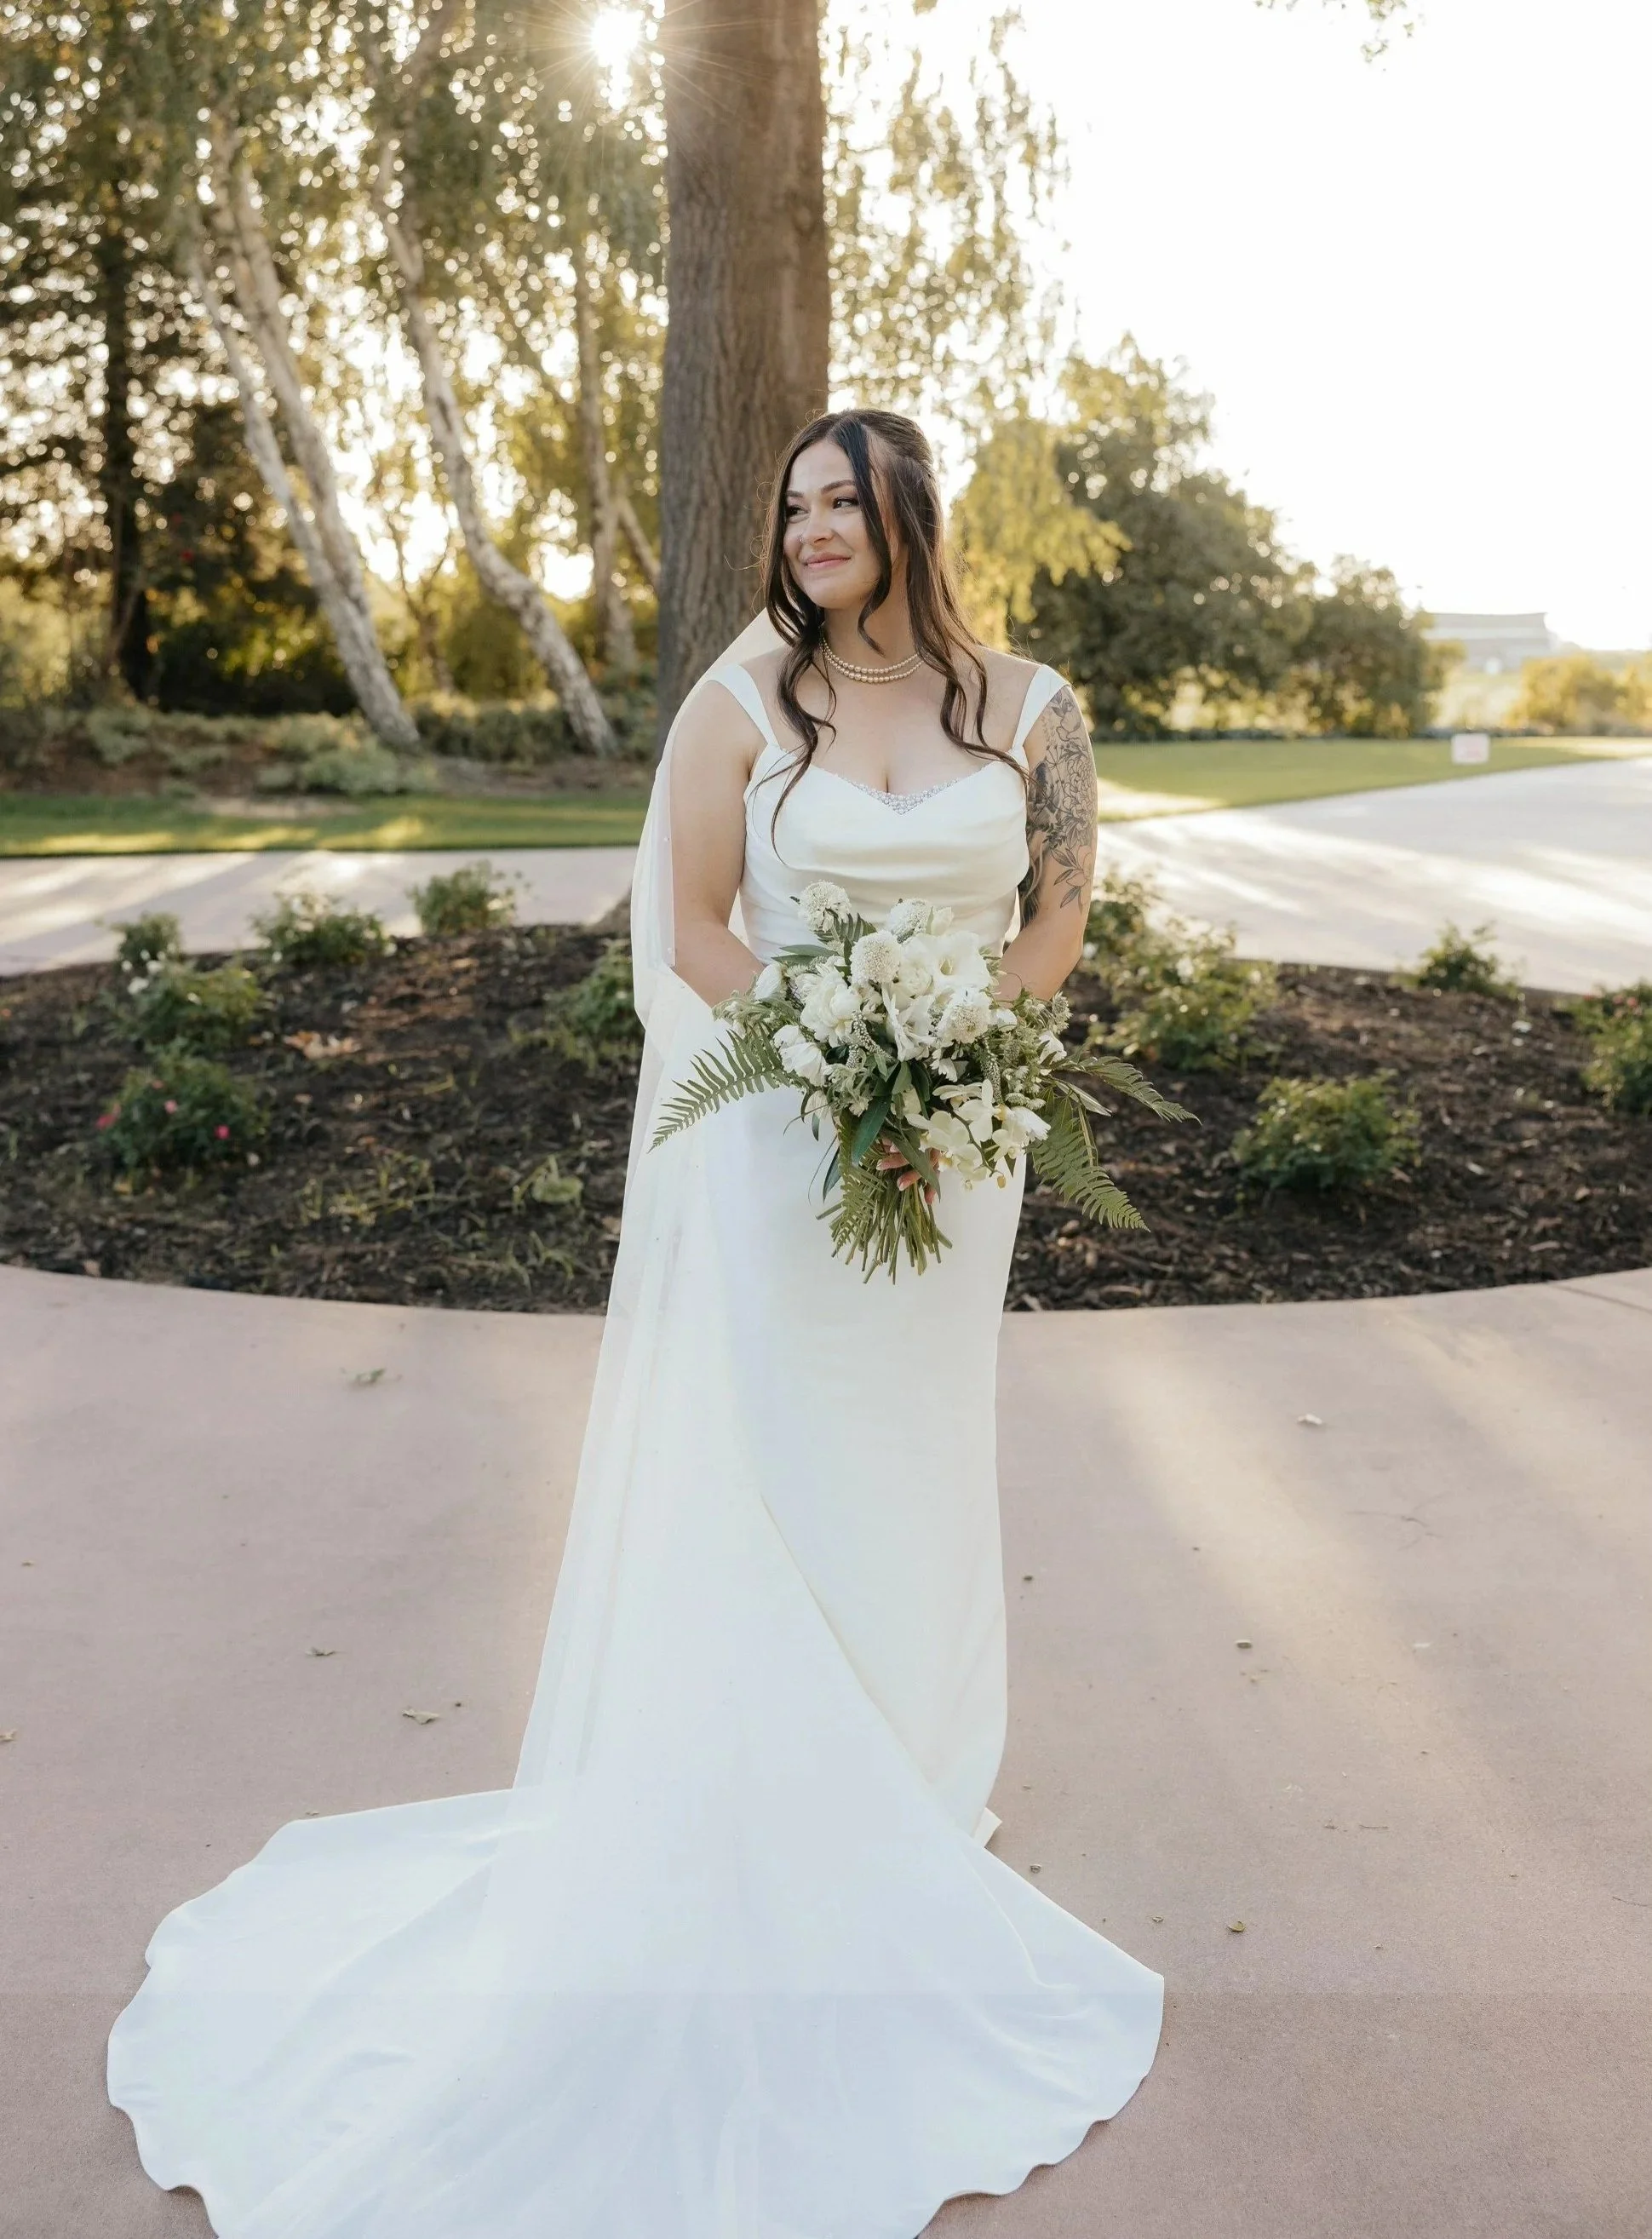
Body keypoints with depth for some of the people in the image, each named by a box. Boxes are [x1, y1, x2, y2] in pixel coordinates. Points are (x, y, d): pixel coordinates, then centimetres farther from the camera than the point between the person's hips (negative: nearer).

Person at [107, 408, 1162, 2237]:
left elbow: (1060, 911, 7)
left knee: (914, 1456, 14)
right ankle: (767, 1832, 17)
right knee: (764, 1480, 2)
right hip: (772, 1131, -3)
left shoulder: (1026, 709, 3)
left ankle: (908, 1788, 33)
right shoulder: (744, 703, -4)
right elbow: (696, 935, -5)